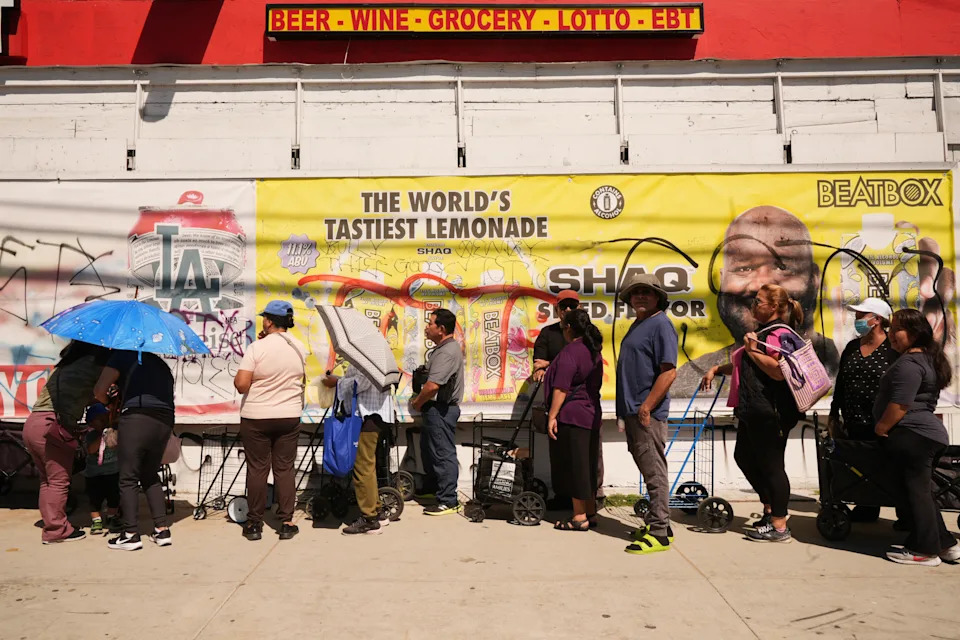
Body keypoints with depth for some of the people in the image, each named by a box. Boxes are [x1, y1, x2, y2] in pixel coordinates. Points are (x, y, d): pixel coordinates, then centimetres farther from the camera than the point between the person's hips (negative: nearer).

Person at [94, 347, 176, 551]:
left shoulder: (124, 355, 8)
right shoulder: (161, 364, 27)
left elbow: (99, 391, 0)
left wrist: (109, 402, 21)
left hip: (136, 419, -6)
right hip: (164, 423, 6)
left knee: (128, 479, 5)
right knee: (150, 477, 19)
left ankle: (131, 535, 5)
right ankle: (162, 530, 15)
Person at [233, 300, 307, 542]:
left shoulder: (257, 348, -13)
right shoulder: (300, 348, 1)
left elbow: (241, 385, -17)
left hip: (256, 417, -3)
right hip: (289, 416, 4)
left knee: (257, 469, 6)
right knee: (285, 468, 9)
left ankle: (254, 524, 14)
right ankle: (286, 522, 12)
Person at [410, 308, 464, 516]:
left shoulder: (447, 352, -21)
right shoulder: (444, 348, 14)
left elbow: (433, 385, -29)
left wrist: (417, 402, -12)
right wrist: (421, 401, 10)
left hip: (441, 410, -11)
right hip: (436, 408, 11)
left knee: (443, 454, -5)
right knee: (428, 449, 22)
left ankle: (448, 501, 2)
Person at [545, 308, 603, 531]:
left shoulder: (570, 352, -14)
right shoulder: (594, 351, 13)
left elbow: (561, 388, -19)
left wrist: (552, 416, -16)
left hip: (571, 415, -9)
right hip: (592, 415, 9)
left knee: (574, 465, -2)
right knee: (588, 465, 14)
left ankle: (580, 517, 3)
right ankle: (590, 513, 21)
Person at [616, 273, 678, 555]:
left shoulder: (660, 324, -12)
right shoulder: (637, 324, 18)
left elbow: (669, 372, -20)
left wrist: (646, 407, -22)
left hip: (647, 412, -10)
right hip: (632, 411, 10)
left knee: (654, 471, -4)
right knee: (648, 469, 16)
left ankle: (659, 533, 4)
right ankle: (657, 523, 27)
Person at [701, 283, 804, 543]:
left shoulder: (781, 334, -13)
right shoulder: (761, 332, 19)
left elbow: (779, 372, -28)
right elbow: (744, 366, 32)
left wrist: (752, 351, -17)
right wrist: (717, 369, 20)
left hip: (770, 413, -11)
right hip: (752, 411, 11)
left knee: (770, 465, -3)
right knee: (744, 457, 19)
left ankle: (779, 526, 7)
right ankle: (770, 510, 32)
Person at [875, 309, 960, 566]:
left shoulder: (909, 363, -16)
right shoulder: (928, 359, 17)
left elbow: (900, 406, -22)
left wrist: (879, 429, -10)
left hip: (911, 435, -10)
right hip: (931, 432, 10)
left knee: (916, 491, -3)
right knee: (920, 491, 16)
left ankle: (925, 551, 5)